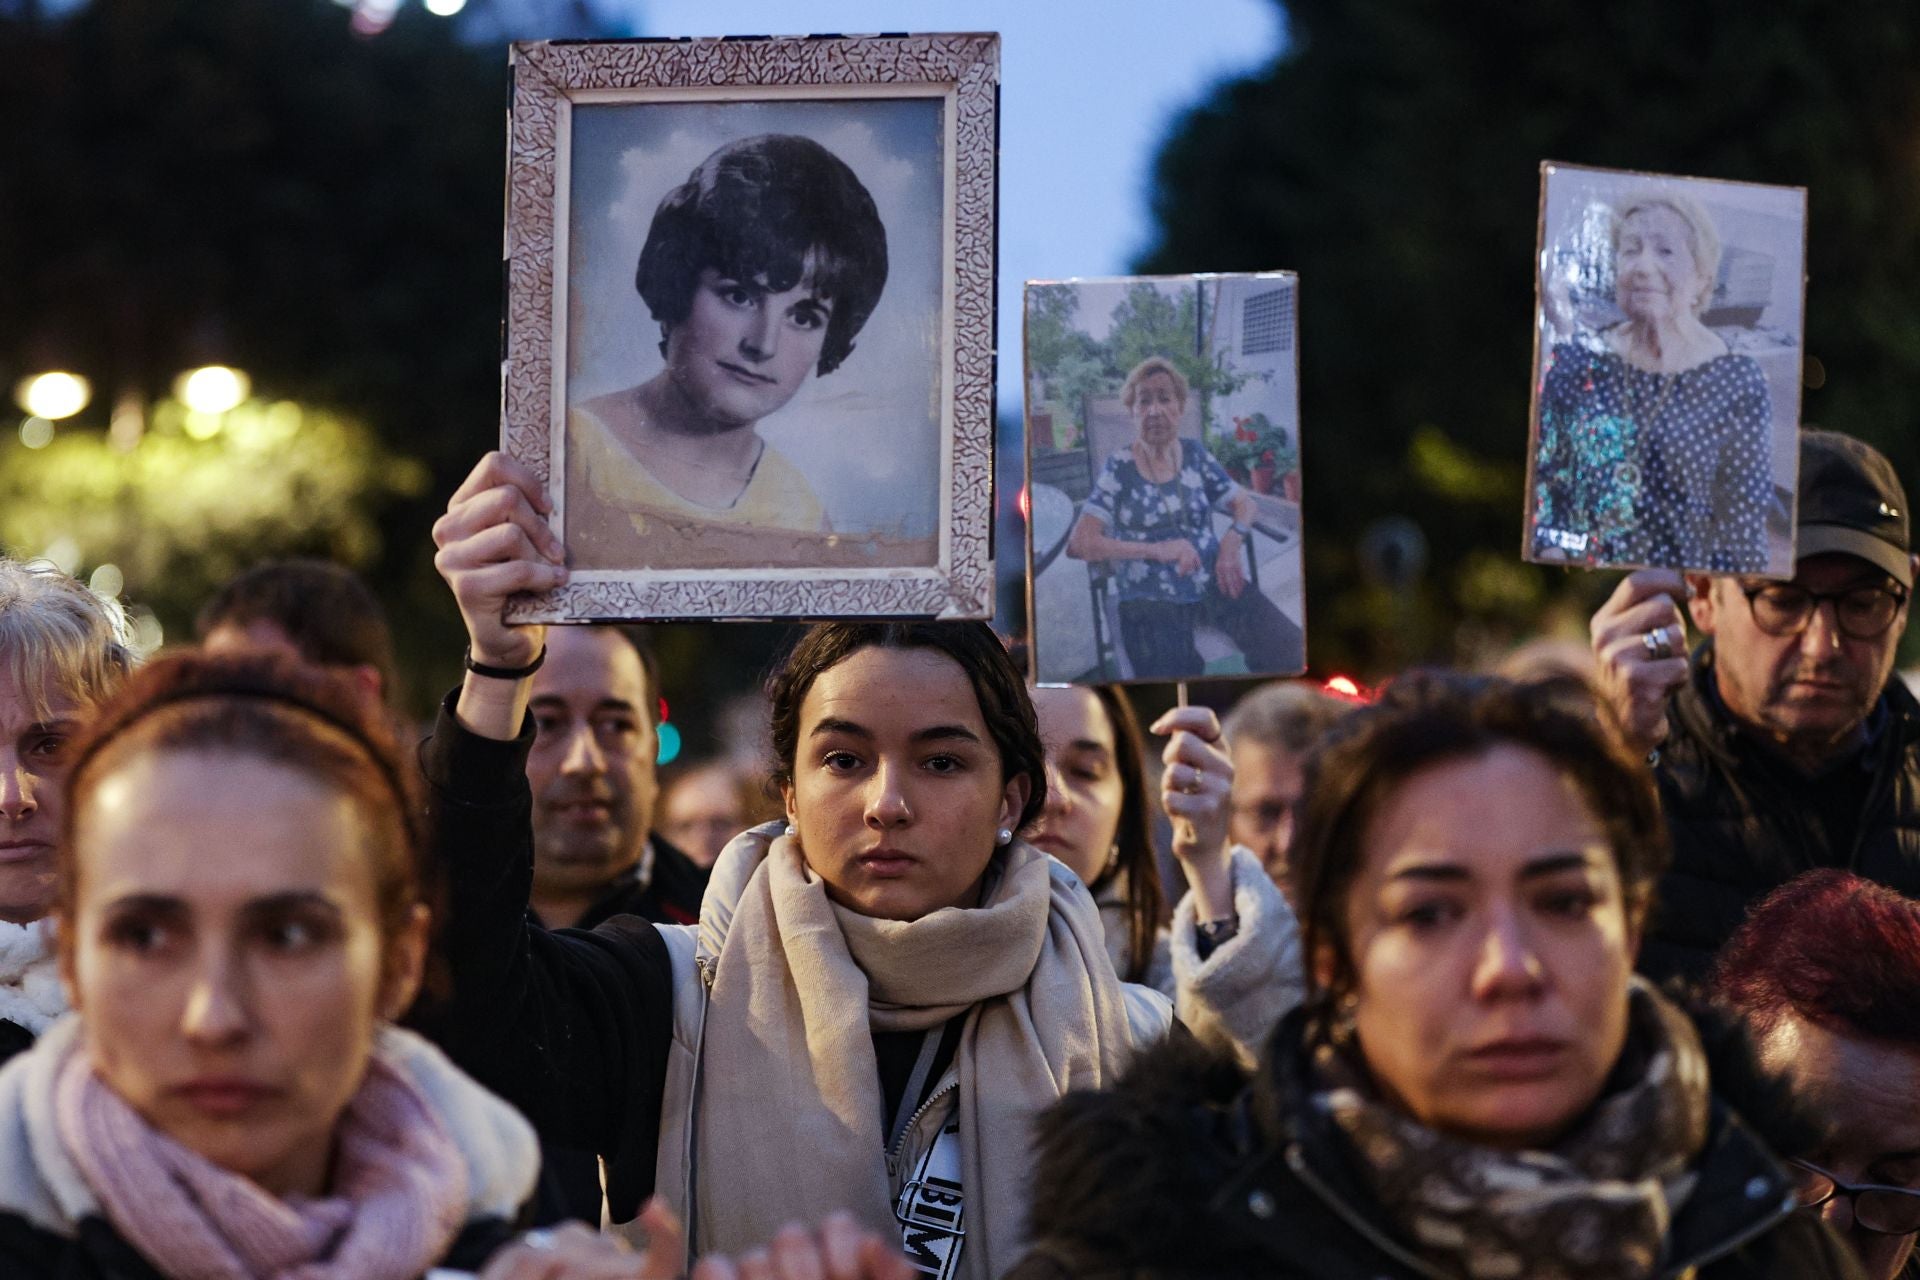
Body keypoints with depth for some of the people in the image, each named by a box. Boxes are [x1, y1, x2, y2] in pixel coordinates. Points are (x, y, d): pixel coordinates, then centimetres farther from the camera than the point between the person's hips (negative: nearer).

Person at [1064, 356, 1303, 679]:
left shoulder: (1194, 455, 13)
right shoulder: (1120, 467, 3)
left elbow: (1244, 503, 19)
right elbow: (1079, 542, -6)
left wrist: (1234, 539, -5)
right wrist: (1156, 550, -15)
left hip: (1212, 583, 4)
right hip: (1150, 600, -3)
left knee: (1293, 649, -22)